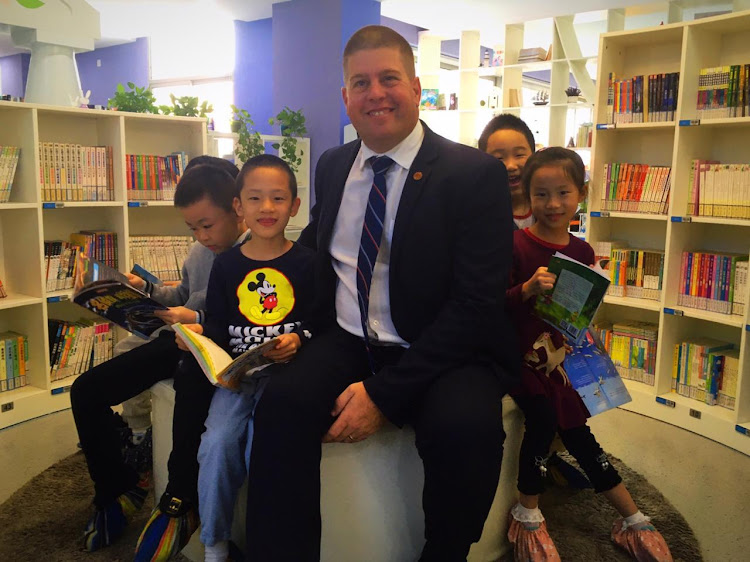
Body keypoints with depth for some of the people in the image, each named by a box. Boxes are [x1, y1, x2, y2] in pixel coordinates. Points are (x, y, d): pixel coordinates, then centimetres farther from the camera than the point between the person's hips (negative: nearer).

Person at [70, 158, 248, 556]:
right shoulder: (199, 252, 14)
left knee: (192, 386, -40)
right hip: (180, 342, 8)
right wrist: (147, 292, 13)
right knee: (86, 390, 2)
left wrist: (198, 320, -21)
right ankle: (116, 490, 19)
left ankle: (179, 501, -14)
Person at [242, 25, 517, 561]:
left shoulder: (476, 174, -7)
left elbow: (477, 303, -14)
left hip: (438, 355, -3)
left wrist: (383, 393, -20)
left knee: (468, 426, -33)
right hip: (345, 343, 3)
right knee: (283, 400, -27)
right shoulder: (332, 166, 10)